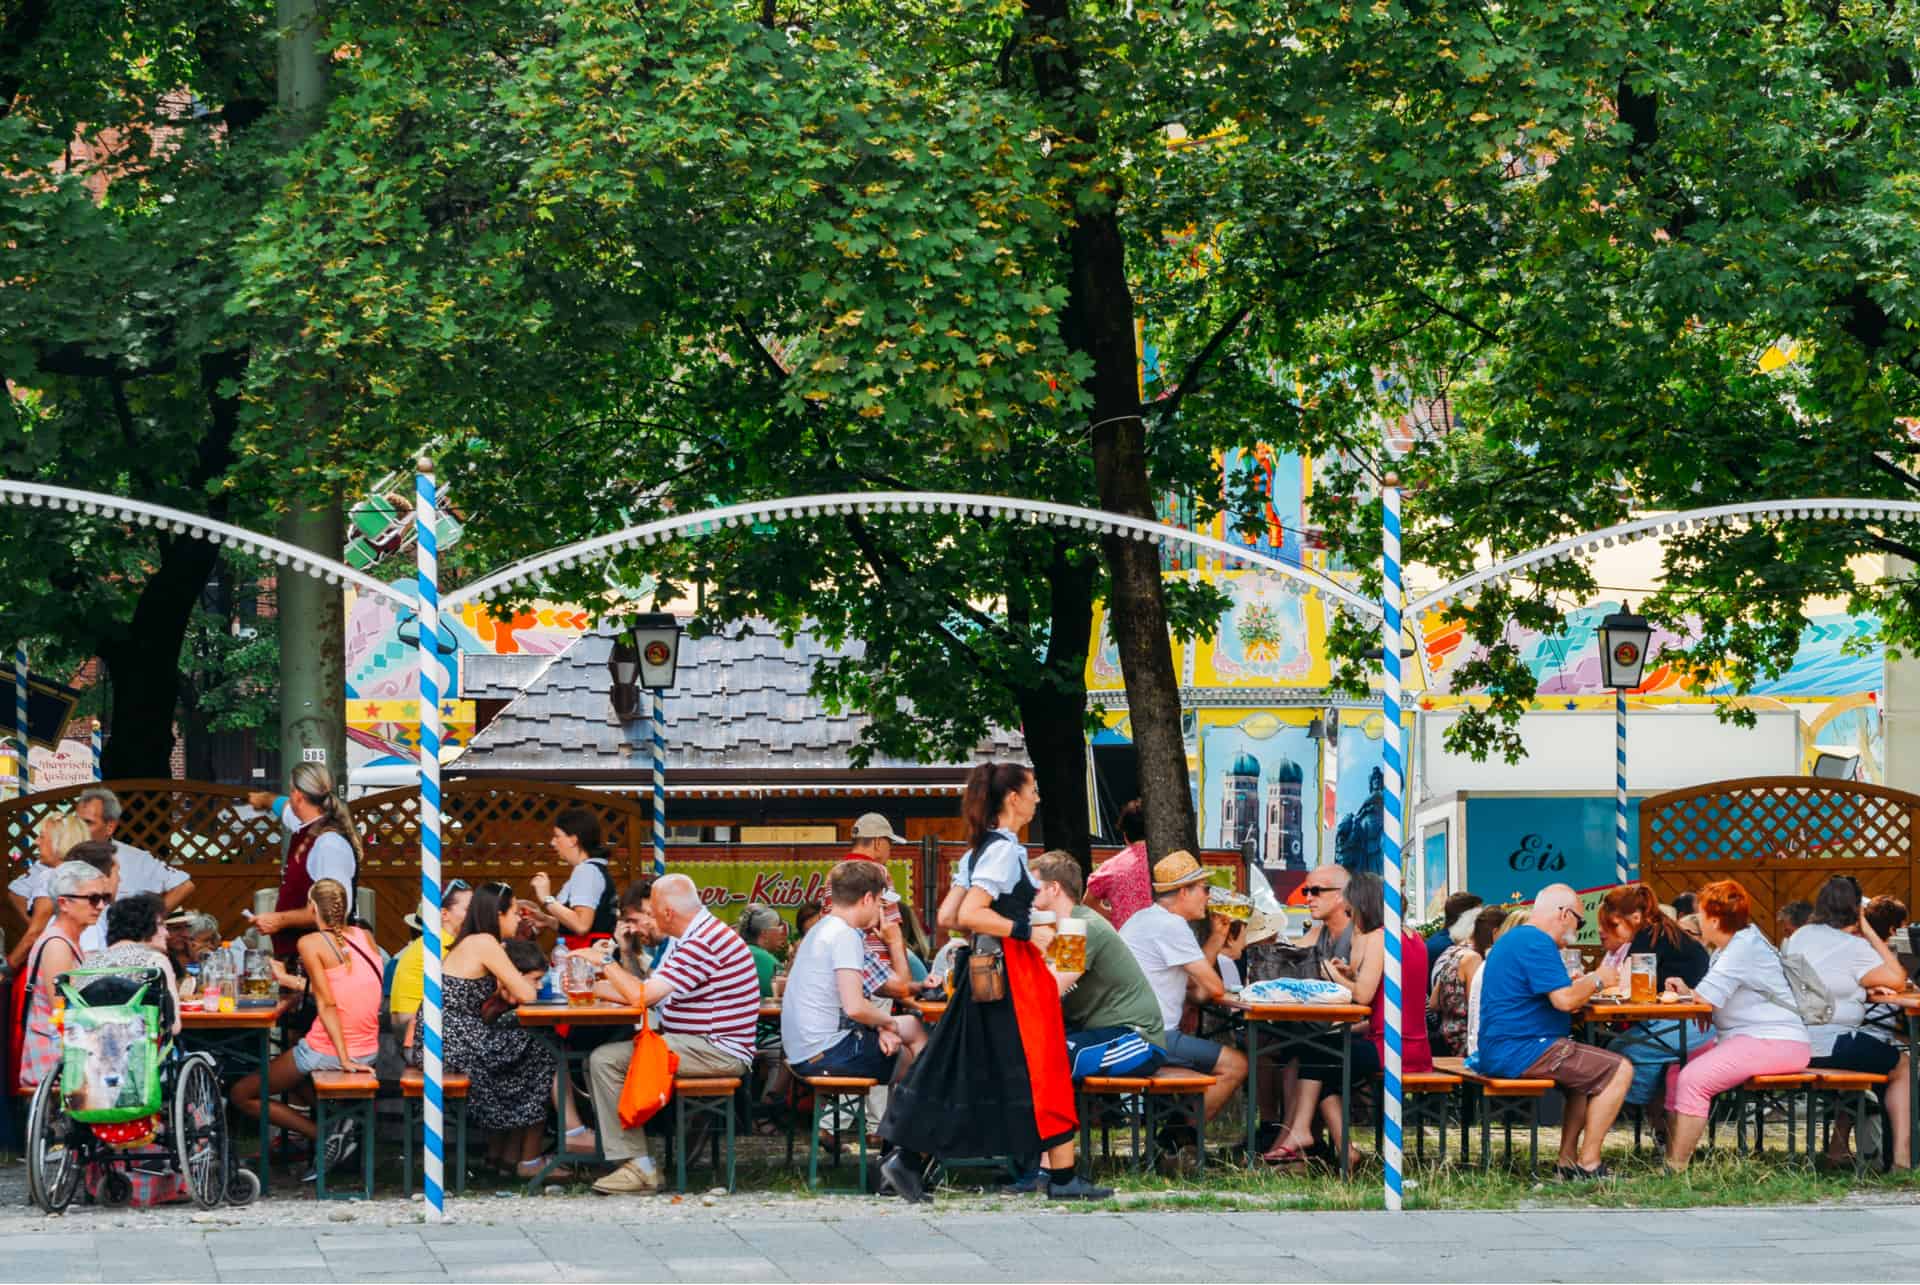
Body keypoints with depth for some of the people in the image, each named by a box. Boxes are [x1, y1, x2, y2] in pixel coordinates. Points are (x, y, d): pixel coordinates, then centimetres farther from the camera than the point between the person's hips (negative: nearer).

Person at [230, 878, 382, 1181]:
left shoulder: (311, 943, -12)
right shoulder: (365, 937, 6)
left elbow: (327, 1004, -17)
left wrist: (344, 1059, -20)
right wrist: (290, 981, 23)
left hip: (325, 1051, -7)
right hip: (368, 1051, 7)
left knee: (242, 1095, 11)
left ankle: (325, 1136, -4)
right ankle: (340, 1118, 7)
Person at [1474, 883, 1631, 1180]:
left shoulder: (1511, 940, 21)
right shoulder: (1537, 943, -14)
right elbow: (1565, 1000, -22)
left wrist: (1581, 985, 24)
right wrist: (1597, 980, -5)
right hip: (1521, 1051, -11)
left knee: (1592, 1071, 28)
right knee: (1619, 1070, -12)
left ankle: (1568, 1161, 20)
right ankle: (1588, 1165, -10)